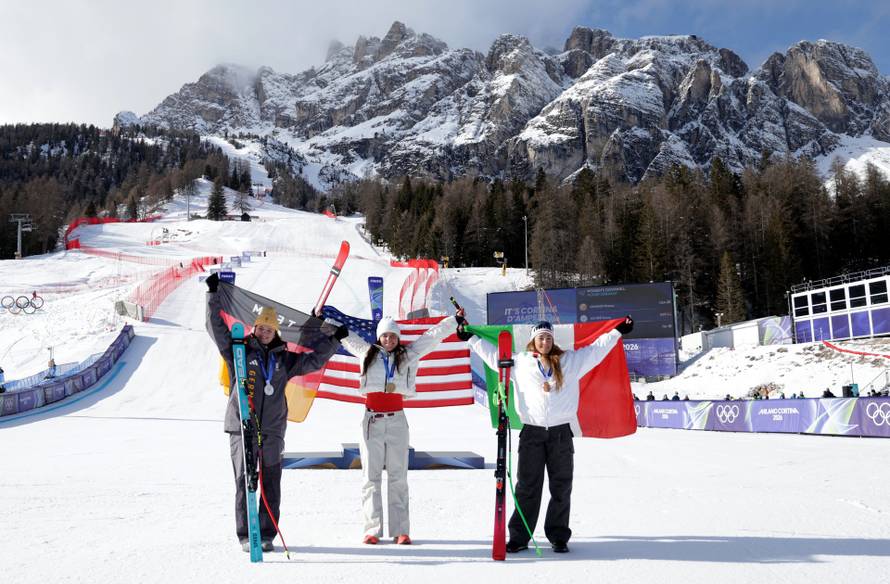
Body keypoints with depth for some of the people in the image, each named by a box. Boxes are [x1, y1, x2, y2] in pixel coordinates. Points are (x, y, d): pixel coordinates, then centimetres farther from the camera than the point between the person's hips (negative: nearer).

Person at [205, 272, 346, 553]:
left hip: (272, 430, 2)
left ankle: (267, 535, 13)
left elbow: (314, 360, 22)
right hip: (242, 427, -2)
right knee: (244, 483, -1)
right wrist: (213, 295, -3)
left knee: (271, 485, 4)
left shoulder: (285, 358, 13)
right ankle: (245, 536, 9)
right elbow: (217, 327, 2)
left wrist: (334, 339, 18)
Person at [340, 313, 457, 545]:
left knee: (398, 477, 2)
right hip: (371, 421, 0)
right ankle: (372, 529, 7)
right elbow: (346, 335, 21)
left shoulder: (408, 355, 9)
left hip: (397, 421, 0)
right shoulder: (367, 353, 10)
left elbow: (433, 335, 13)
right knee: (371, 476, 2)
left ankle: (400, 530, 6)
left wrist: (456, 320, 16)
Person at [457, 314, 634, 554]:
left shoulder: (569, 361, 8)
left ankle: (558, 537, 19)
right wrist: (469, 336, 17)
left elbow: (595, 350, 15)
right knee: (527, 488, 4)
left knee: (561, 488, 7)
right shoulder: (519, 362, 8)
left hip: (561, 433, 1)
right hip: (532, 433, -1)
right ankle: (519, 537, 12)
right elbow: (492, 353, 17)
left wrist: (618, 331, 15)